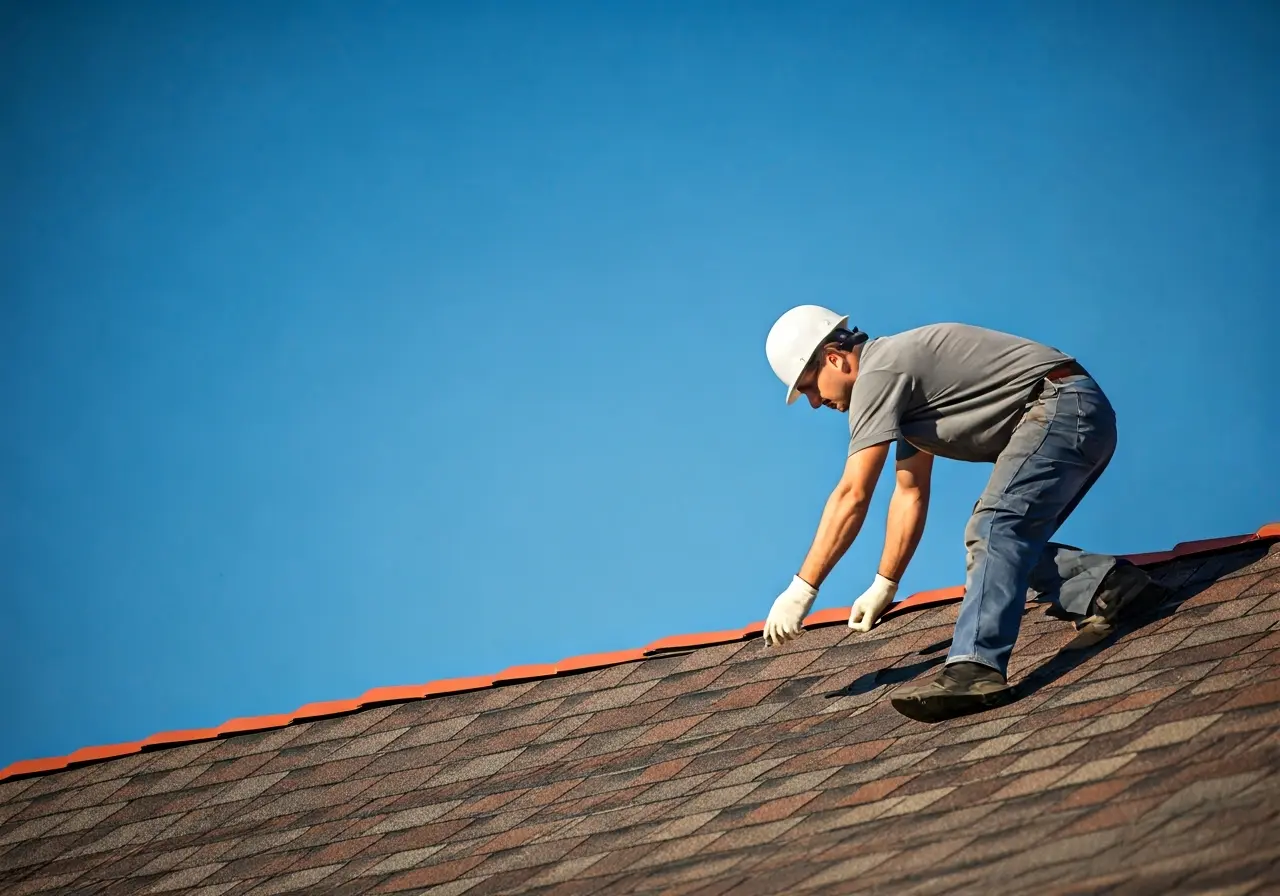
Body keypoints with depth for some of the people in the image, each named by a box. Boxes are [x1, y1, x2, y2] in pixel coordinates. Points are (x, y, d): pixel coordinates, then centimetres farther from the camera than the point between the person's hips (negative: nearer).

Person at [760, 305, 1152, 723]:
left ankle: (976, 669, -39)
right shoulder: (898, 374, 20)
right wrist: (884, 587, 22)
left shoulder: (877, 373, -11)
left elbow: (852, 496, -16)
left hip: (1062, 406, -11)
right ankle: (1107, 584, 0)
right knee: (1006, 541, 12)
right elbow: (910, 491, 24)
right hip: (1083, 417, 11)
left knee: (994, 529, -24)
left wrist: (801, 590, -13)